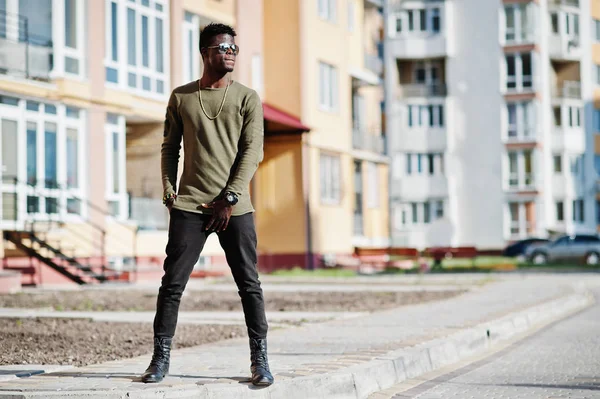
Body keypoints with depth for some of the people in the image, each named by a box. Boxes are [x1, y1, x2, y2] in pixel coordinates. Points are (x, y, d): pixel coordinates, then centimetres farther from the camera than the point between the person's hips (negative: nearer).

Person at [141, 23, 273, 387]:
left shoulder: (247, 98, 4)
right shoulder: (181, 97, 10)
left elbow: (252, 151, -2)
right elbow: (170, 148, 13)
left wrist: (229, 199, -10)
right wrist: (169, 192, 1)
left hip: (235, 206, -1)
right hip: (189, 205, 1)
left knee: (249, 284, 0)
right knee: (173, 282, -2)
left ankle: (260, 359, 7)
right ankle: (161, 358, 5)